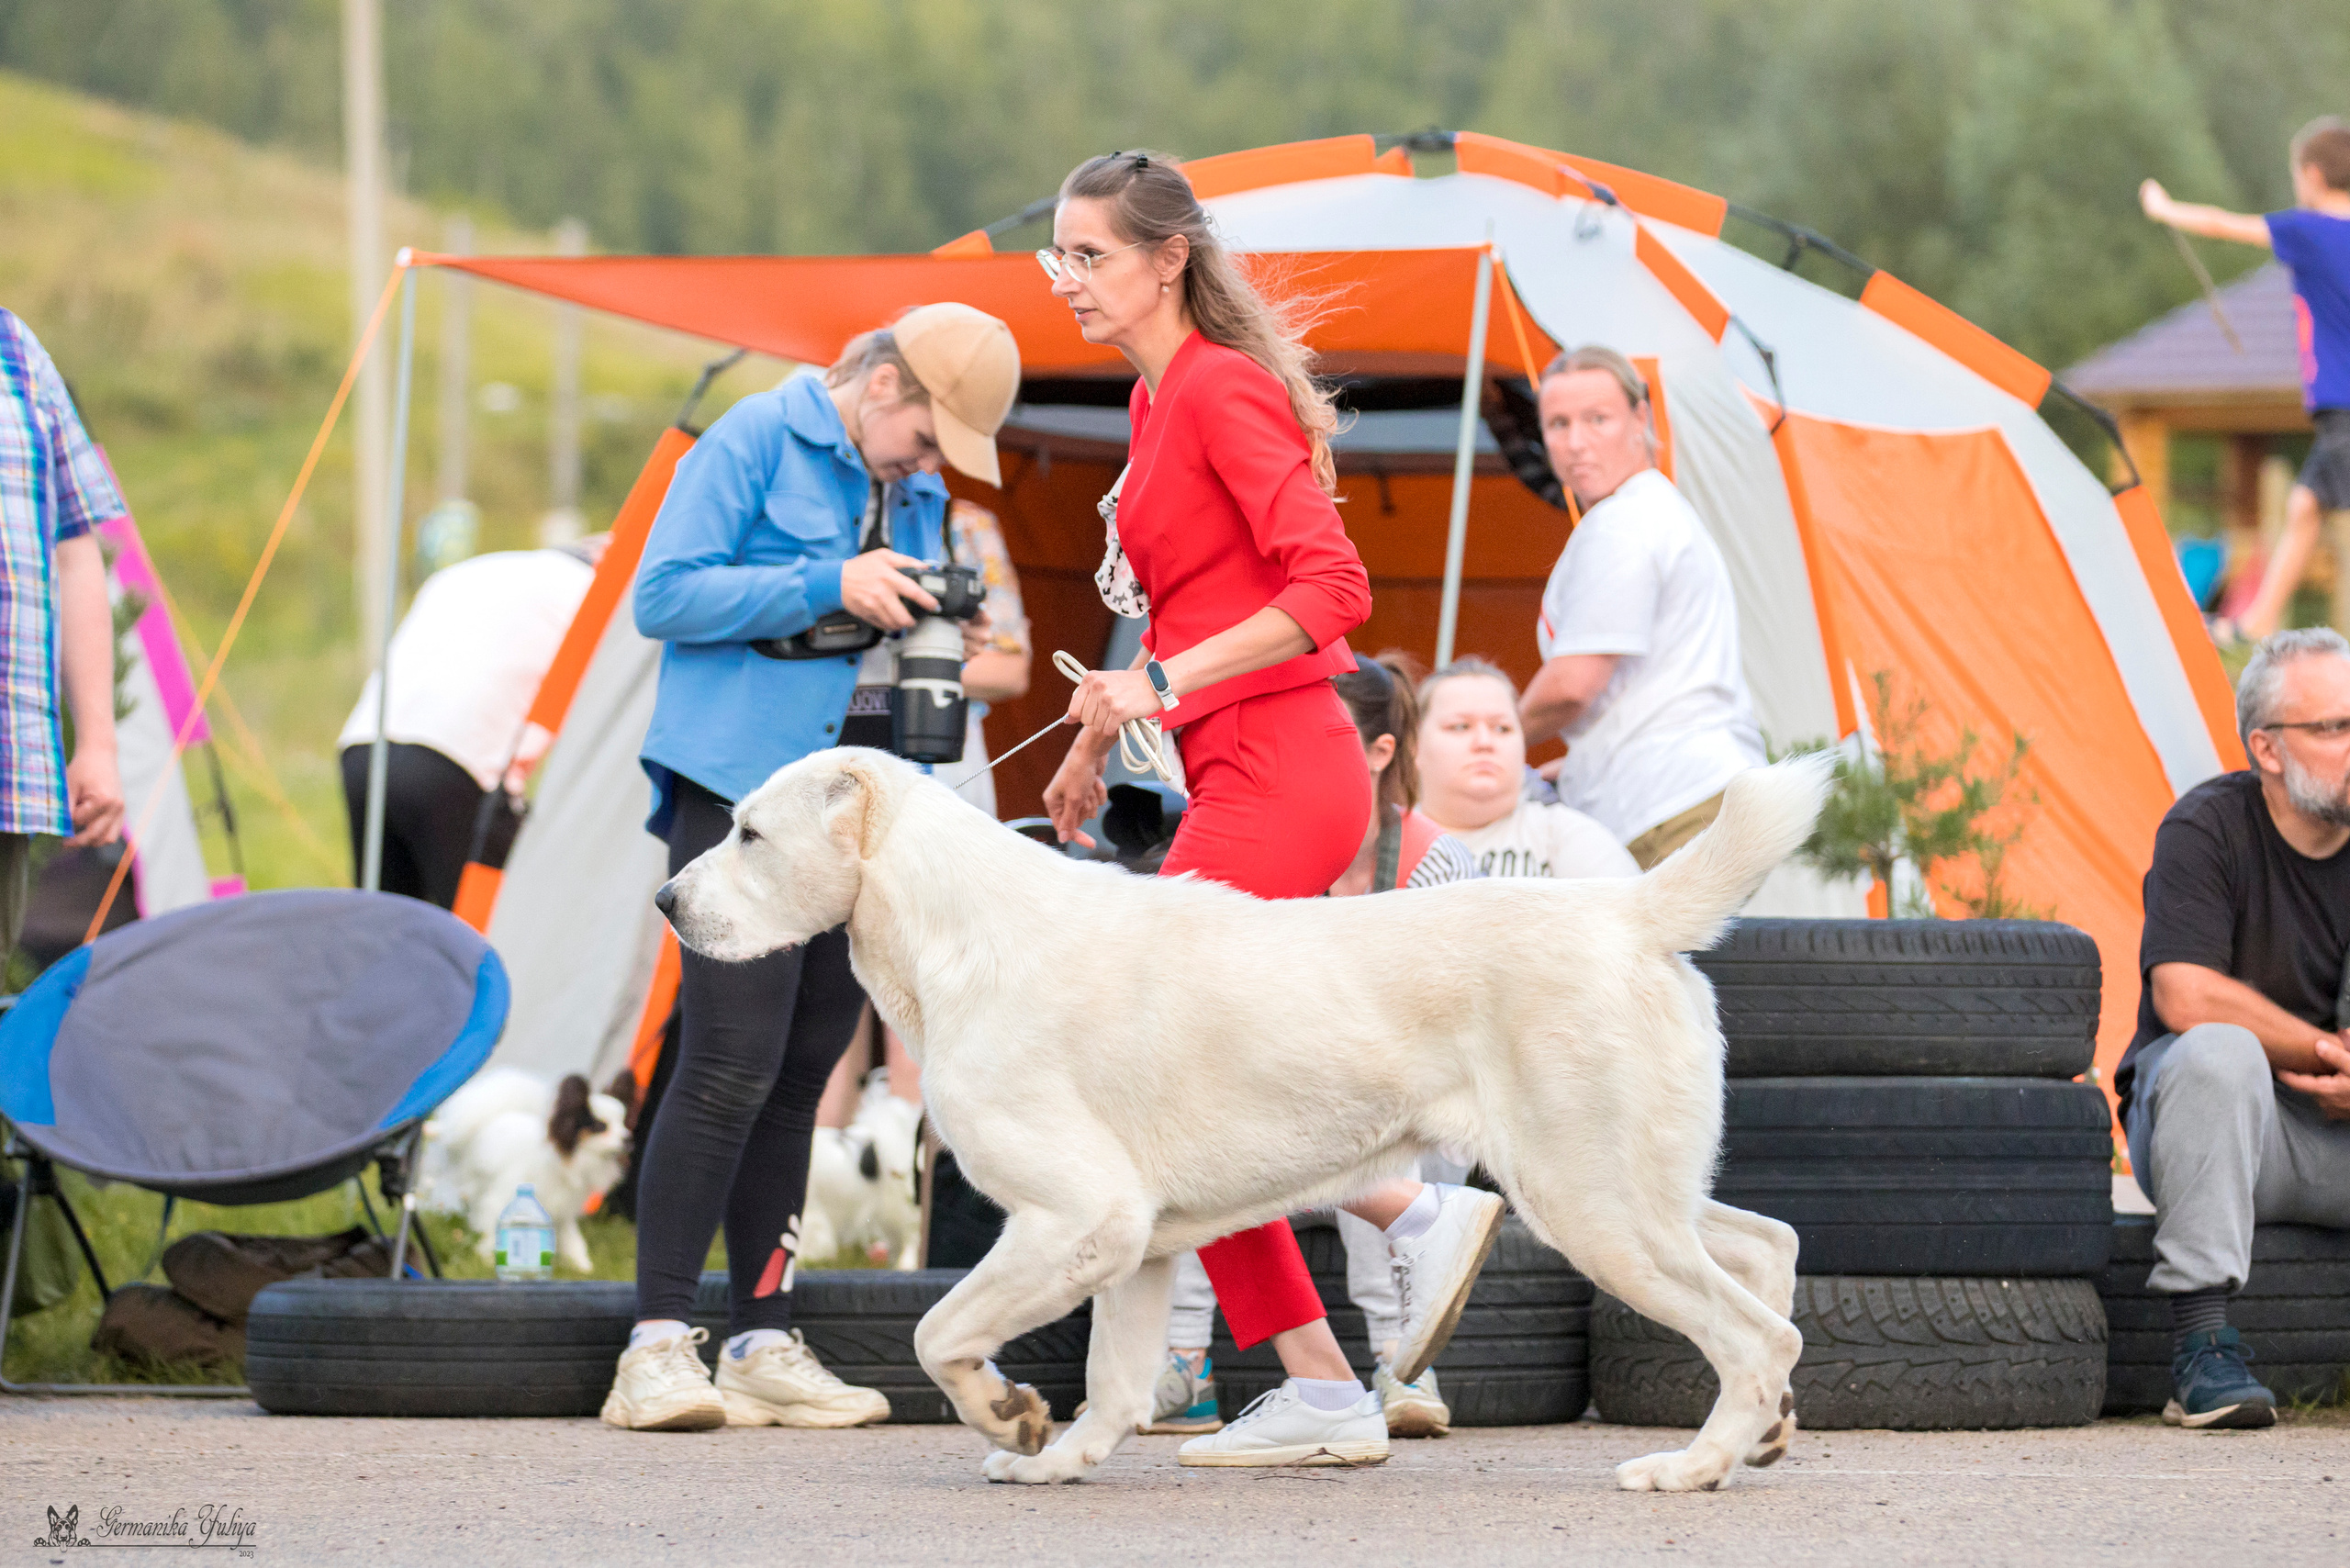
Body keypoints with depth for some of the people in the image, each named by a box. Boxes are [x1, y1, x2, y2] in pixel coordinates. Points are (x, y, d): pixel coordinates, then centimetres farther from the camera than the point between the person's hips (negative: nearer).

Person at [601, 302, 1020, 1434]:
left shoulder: (918, 491, 17)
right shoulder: (755, 441, -4)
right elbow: (663, 595, -9)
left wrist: (940, 643, 1)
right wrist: (827, 588, -16)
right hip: (739, 788, -7)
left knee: (802, 1075, 7)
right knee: (732, 1066, -14)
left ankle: (762, 1342, 12)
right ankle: (656, 1349, -13)